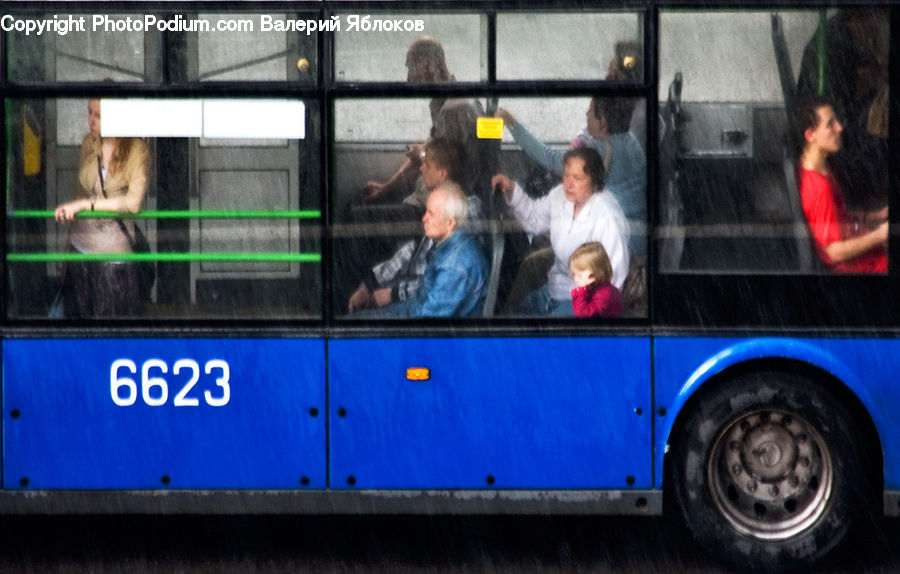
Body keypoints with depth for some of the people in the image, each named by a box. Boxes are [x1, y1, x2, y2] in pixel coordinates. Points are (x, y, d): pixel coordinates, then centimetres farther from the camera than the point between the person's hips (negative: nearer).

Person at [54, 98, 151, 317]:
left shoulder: (136, 150, -11)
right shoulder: (89, 143, 3)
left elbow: (134, 202, -21)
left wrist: (85, 204, -19)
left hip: (114, 253, -5)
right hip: (81, 246, 5)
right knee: (78, 313, 10)